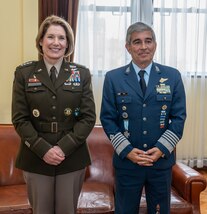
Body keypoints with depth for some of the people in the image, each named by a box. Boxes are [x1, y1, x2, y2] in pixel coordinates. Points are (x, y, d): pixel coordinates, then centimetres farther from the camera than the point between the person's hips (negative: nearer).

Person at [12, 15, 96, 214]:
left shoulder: (82, 73, 3)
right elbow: (20, 118, -3)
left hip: (72, 158, 1)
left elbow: (88, 117, -2)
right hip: (36, 158, 0)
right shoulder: (24, 73, 1)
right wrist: (43, 149, -14)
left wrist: (63, 147, -12)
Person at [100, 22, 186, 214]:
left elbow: (179, 117, 1)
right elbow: (107, 118, -2)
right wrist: (127, 150, -11)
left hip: (162, 160, 1)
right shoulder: (113, 78, 0)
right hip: (126, 160, -1)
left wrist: (162, 149, -11)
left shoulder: (173, 76, 3)